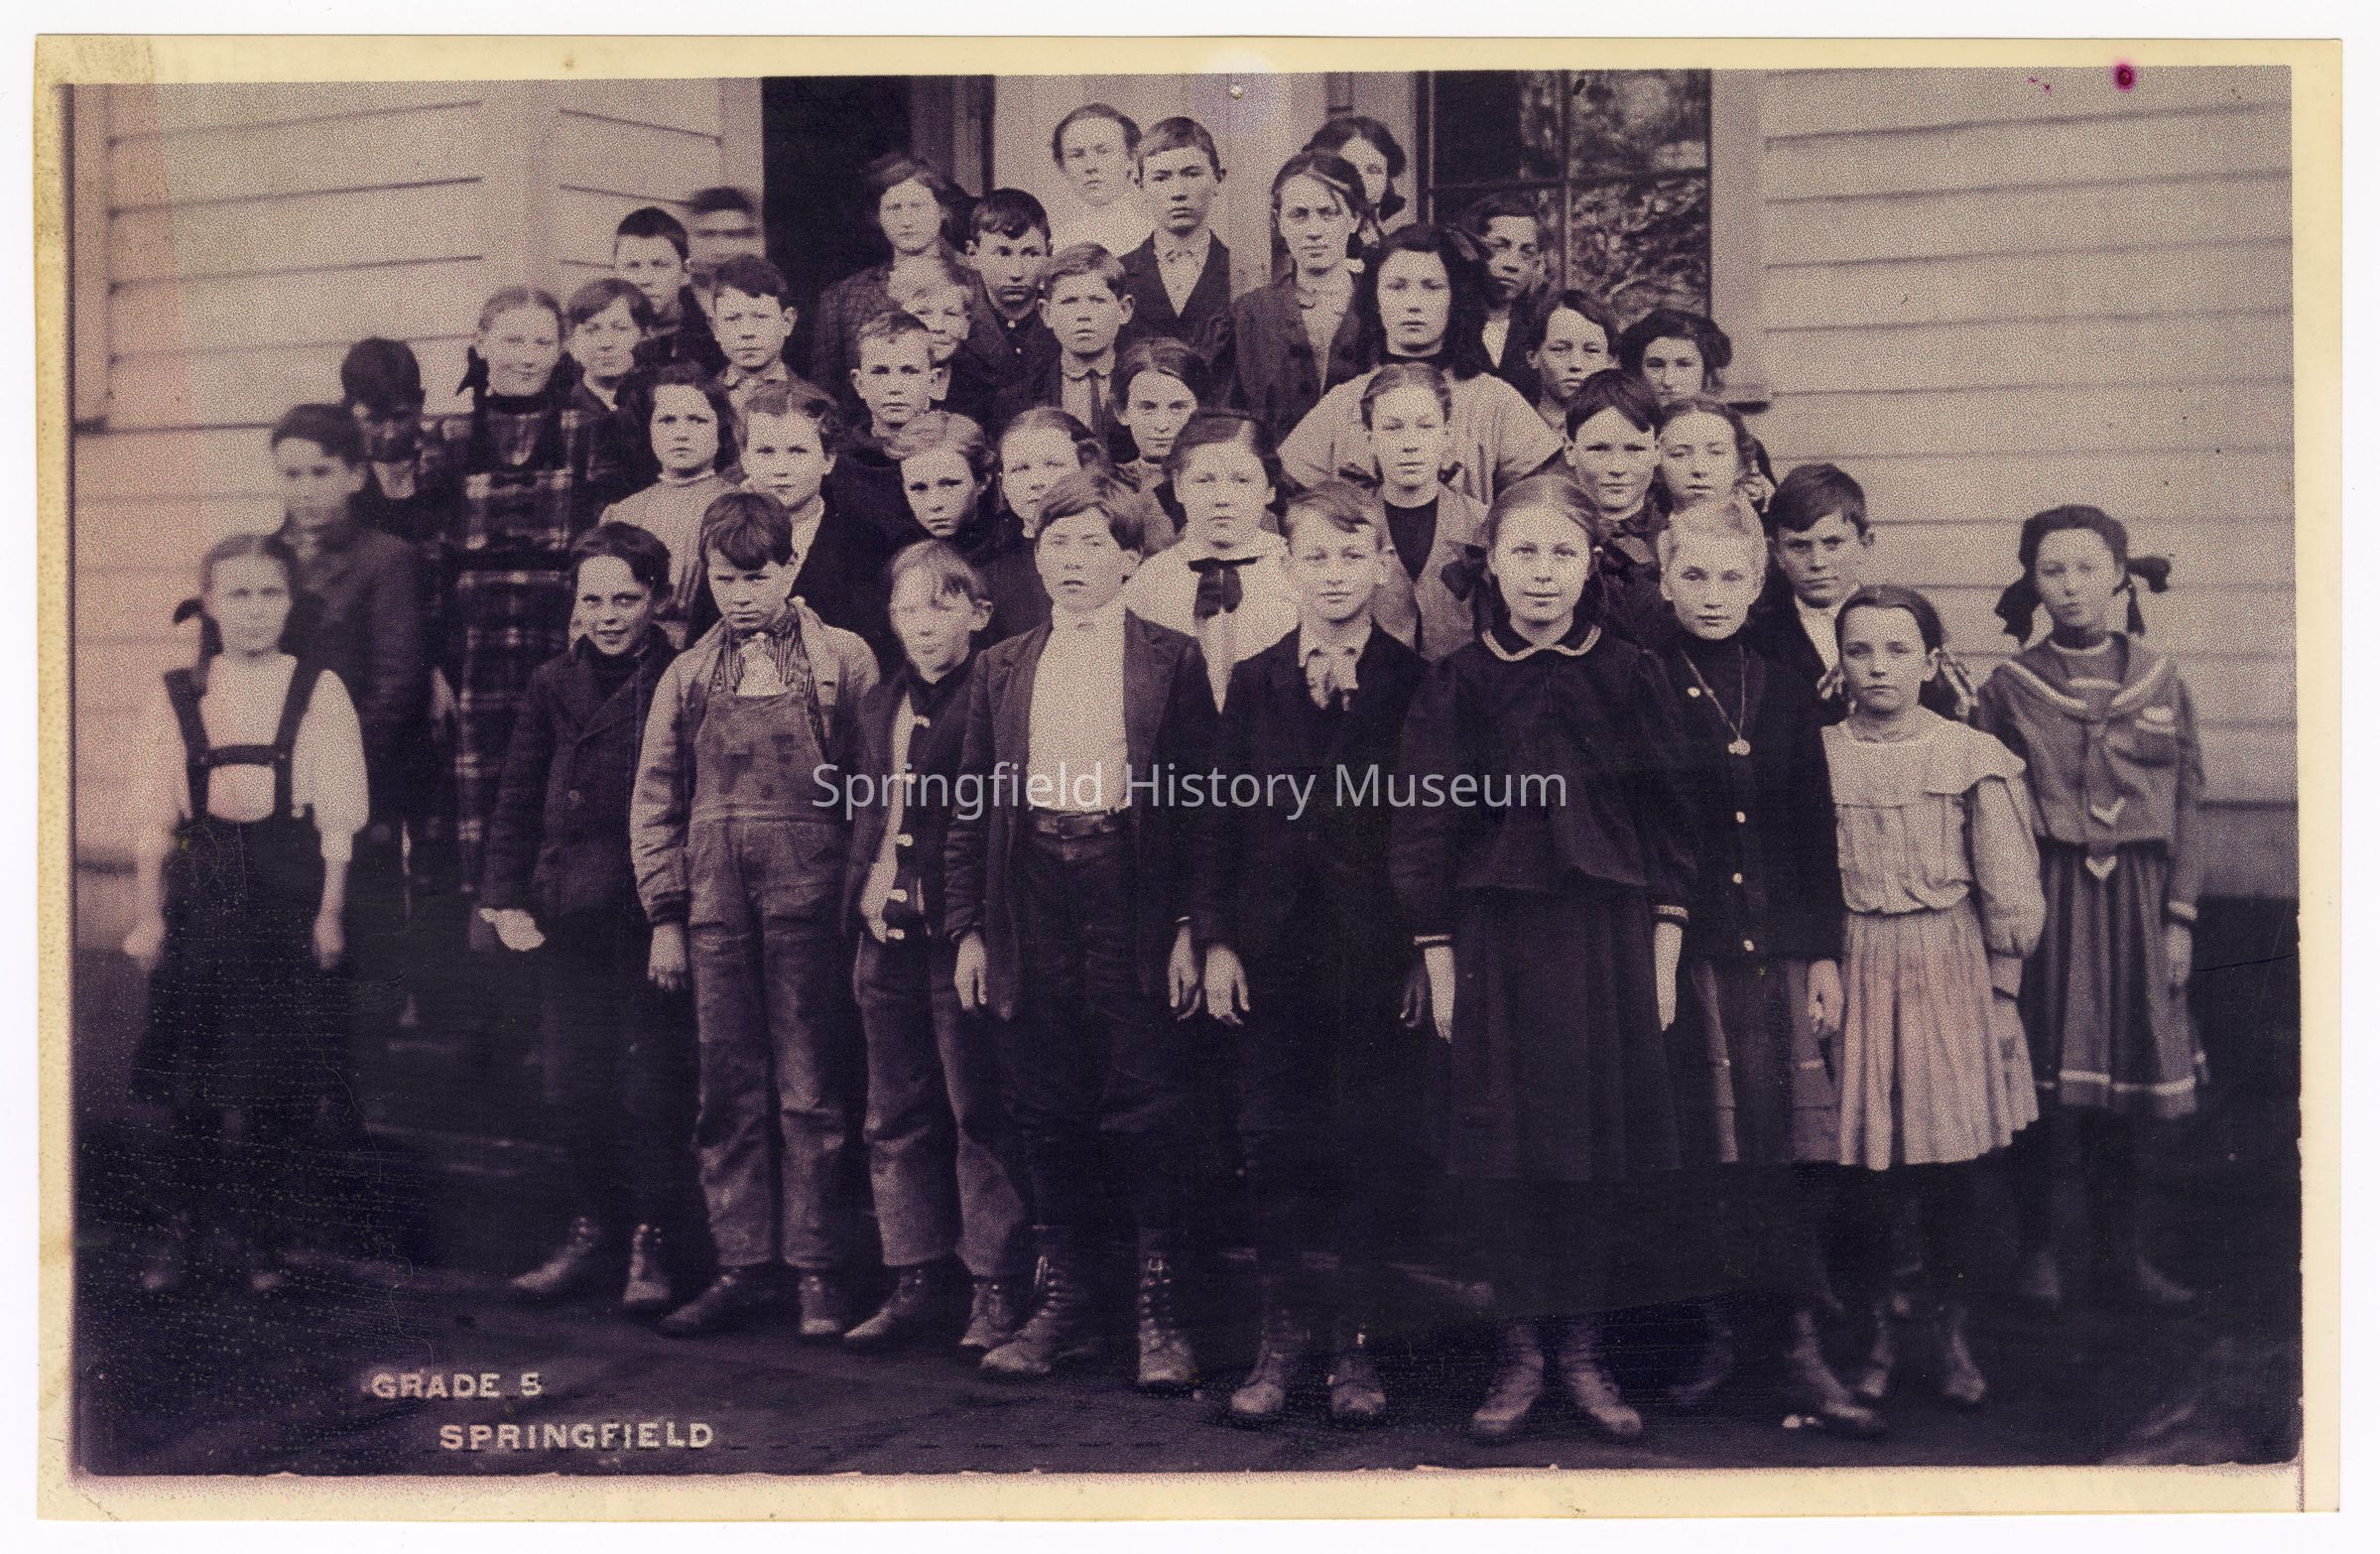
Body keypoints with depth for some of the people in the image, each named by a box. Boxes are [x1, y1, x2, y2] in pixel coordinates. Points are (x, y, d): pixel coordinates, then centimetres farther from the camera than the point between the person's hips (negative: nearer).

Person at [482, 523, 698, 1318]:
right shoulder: (553, 684, 11)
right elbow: (517, 800, 14)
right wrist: (506, 899, 5)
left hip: (653, 916, -4)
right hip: (568, 918, 4)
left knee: (652, 1086, -1)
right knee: (570, 1087, 8)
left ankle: (655, 1247, 10)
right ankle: (594, 1232, 22)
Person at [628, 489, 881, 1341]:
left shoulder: (844, 660, 3)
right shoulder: (688, 675, 12)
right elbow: (655, 799, 13)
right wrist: (665, 914, 7)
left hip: (808, 896, -3)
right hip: (715, 904, 3)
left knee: (810, 1088, -1)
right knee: (727, 1092, 7)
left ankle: (817, 1270, 7)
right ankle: (742, 1266, 15)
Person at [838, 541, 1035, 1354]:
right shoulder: (880, 705, 16)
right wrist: (864, 890, 12)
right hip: (890, 935, 7)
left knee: (980, 1114, -2)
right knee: (899, 1117, 11)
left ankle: (999, 1289, 7)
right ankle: (914, 1284, 20)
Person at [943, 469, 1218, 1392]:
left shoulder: (1171, 661, 3)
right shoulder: (1002, 669, 13)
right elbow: (972, 808, 12)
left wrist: (1190, 928, -8)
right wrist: (967, 928, 4)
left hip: (1132, 900, -3)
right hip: (1031, 907, 3)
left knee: (1148, 1110, -1)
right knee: (1048, 1114, 7)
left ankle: (1161, 1312, 9)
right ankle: (1064, 1305, 18)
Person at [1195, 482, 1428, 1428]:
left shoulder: (1416, 684, 1)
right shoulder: (1253, 682, 9)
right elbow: (1224, 819, 8)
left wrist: (1426, 948, -6)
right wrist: (1216, 939, 0)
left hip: (1380, 951, -2)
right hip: (1273, 950, 2)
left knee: (1373, 1149, 2)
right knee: (1276, 1146, 6)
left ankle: (1354, 1343, 14)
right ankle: (1284, 1339, 18)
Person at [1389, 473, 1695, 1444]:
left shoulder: (1632, 678, 3)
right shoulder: (1457, 683, 2)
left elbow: (1669, 825, 5)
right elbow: (1422, 829, 2)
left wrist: (1663, 956, 1)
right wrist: (1438, 963, -2)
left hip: (1610, 932, 1)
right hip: (1496, 935, 0)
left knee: (1596, 1136, 5)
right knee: (1504, 1141, 2)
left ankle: (1582, 1352, 17)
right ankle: (1521, 1352, 15)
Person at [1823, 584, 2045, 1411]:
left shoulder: (1974, 758, -1)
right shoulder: (1818, 759, 0)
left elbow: (2008, 891, 2)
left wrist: (2002, 994, 2)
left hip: (1949, 970, 0)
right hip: (1852, 970, 1)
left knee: (1951, 1164, 4)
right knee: (1861, 1163, 3)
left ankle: (1953, 1335, 21)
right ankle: (1877, 1331, 20)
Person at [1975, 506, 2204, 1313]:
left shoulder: (2160, 681, 4)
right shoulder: (2009, 687, 0)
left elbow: (2187, 805, 7)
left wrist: (2179, 916, 1)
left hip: (2137, 899, 2)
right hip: (2047, 902, -2)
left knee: (2135, 1081, 6)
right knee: (2047, 1081, 1)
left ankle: (2128, 1252, 20)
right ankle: (2040, 1249, 17)